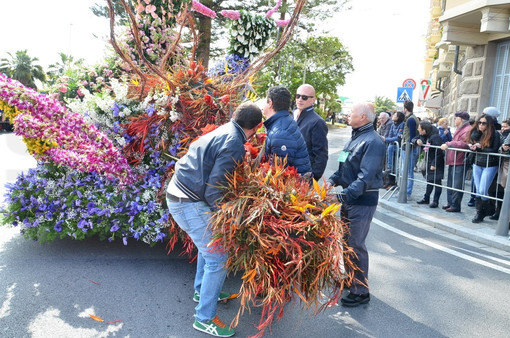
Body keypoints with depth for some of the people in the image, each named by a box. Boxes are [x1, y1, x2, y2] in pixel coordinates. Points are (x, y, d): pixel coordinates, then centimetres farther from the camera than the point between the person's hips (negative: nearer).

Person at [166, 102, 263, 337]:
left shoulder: (224, 131, 10)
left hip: (179, 193, 10)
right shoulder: (234, 145, -19)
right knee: (218, 259, -2)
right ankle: (204, 318, 12)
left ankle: (202, 290, 46)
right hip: (189, 203, -10)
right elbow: (214, 190, -22)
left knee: (209, 245, 27)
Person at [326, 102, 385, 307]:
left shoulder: (372, 142, -19)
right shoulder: (356, 137, 13)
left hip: (363, 201, -10)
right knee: (347, 241, 19)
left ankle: (361, 292, 10)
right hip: (349, 198, 10)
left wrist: (344, 196, -31)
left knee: (356, 245, -3)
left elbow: (366, 178, -27)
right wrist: (333, 180, 0)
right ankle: (350, 279, 36)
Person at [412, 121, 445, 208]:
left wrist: (434, 164, -24)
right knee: (429, 180, 16)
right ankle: (426, 198, 25)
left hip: (437, 163, -8)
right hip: (428, 162, 8)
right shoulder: (423, 136, 3)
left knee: (437, 181, -1)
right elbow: (413, 139, 15)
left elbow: (438, 152, -24)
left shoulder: (435, 137, -22)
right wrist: (417, 141, -9)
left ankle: (435, 201, 5)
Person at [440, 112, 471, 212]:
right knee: (450, 184, 16)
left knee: (457, 185, -6)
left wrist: (448, 144, -23)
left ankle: (455, 206, 0)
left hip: (459, 162, -11)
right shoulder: (459, 129, 22)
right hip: (453, 161, 11)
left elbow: (463, 144, -25)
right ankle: (450, 203, 25)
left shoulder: (468, 130, -12)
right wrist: (447, 145, 14)